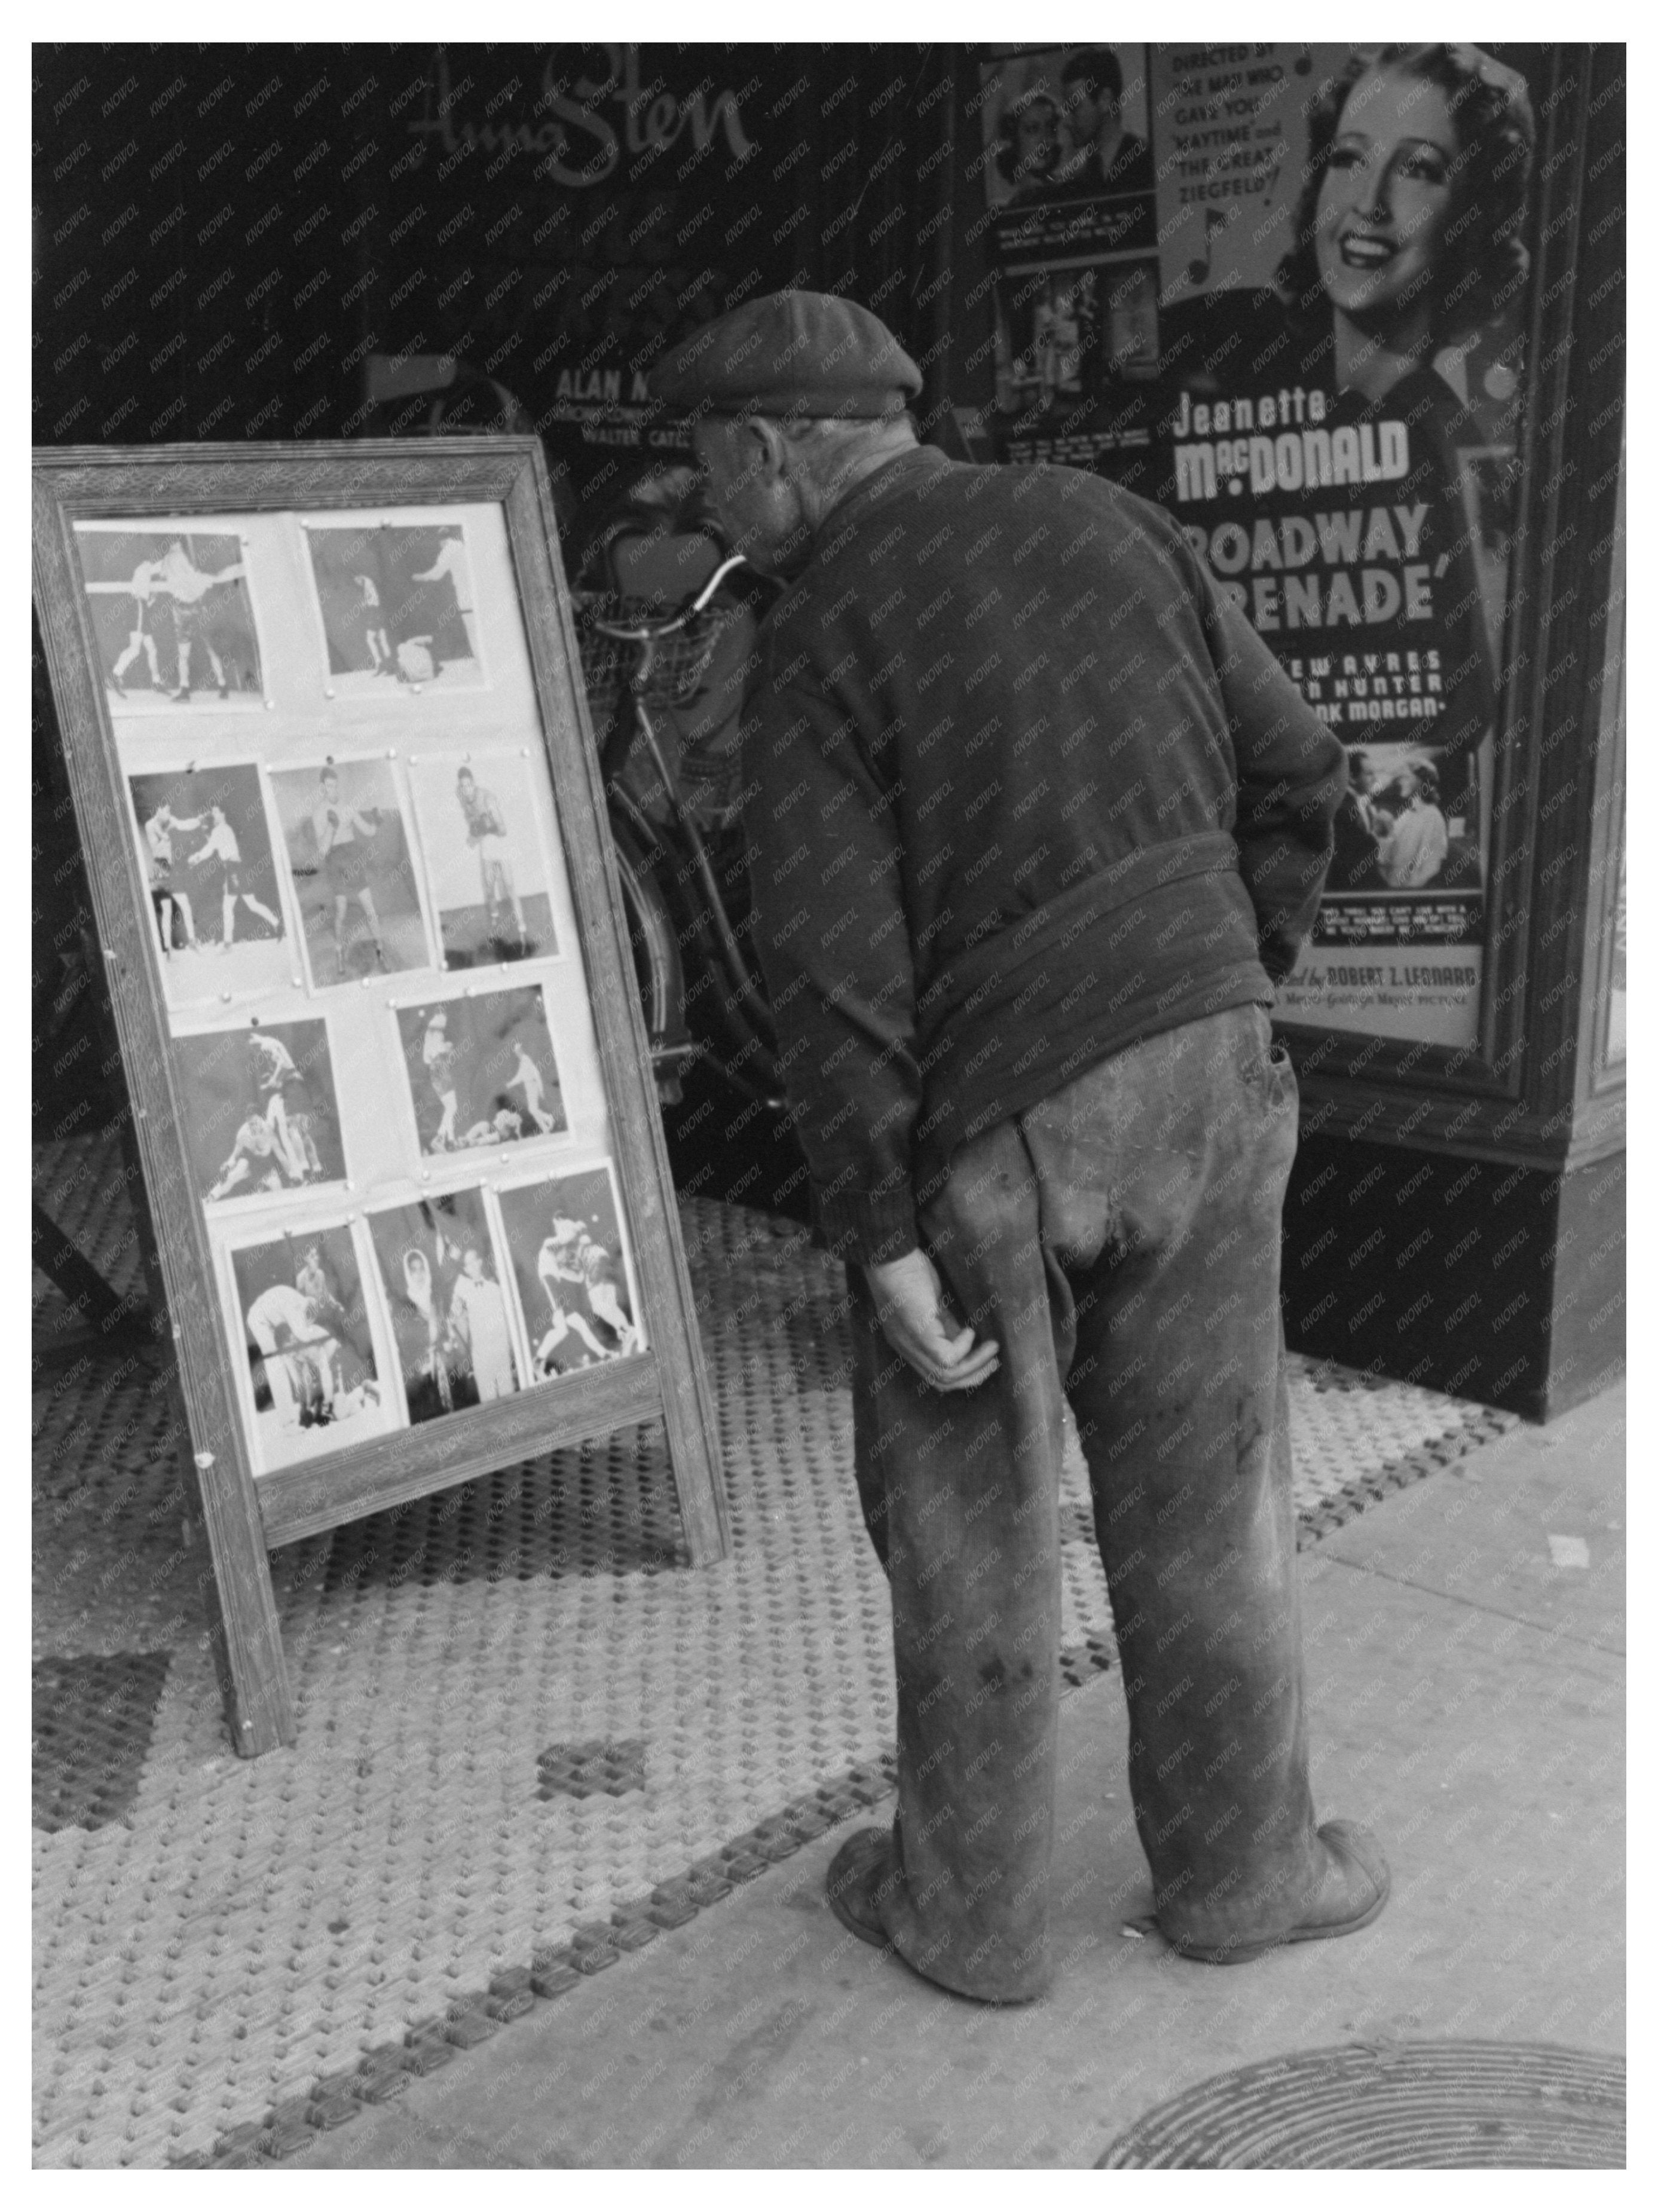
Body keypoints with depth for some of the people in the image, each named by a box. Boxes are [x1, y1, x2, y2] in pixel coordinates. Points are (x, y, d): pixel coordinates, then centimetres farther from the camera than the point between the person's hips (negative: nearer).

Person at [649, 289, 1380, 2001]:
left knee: (964, 1523, 13)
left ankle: (971, 1902, 30)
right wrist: (1227, 999, 15)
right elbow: (1294, 778, 8)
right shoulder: (1102, 522, 6)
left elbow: (833, 973, -17)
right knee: (1200, 1494, 17)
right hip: (1198, 1068, 5)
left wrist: (880, 1240, -13)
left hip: (986, 1129, -4)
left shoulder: (812, 643, -9)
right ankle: (1234, 1865, 33)